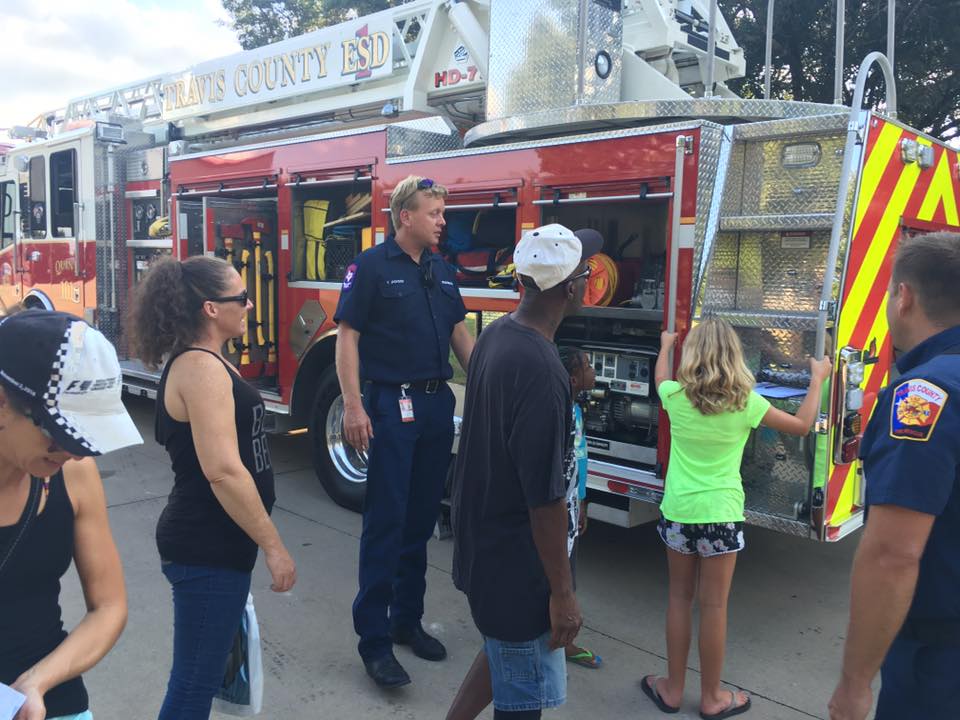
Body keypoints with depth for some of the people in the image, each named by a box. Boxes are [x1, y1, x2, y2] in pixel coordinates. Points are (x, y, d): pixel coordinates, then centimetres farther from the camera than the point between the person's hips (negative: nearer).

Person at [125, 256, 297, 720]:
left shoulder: (198, 362, 11)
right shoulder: (202, 368, -20)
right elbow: (223, 471, -27)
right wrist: (273, 546, -21)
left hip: (212, 544, 10)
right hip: (207, 551, -10)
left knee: (204, 673, 23)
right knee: (195, 682, 4)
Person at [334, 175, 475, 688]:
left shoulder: (442, 271, 13)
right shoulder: (371, 266, -6)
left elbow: (459, 333, 17)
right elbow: (348, 337, -10)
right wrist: (353, 406, -17)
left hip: (438, 405, 6)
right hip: (392, 405, -6)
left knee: (422, 520, 13)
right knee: (385, 521, -3)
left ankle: (408, 620, 26)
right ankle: (374, 640, 7)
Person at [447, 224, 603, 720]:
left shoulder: (495, 335, -1)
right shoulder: (541, 371, -30)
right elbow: (544, 498, -26)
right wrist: (562, 592, -16)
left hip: (481, 536, 9)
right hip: (514, 559, -9)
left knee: (508, 647, 29)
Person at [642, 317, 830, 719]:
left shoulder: (675, 397, -5)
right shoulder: (746, 403, -10)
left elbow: (660, 377, 21)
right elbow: (802, 426, 5)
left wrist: (665, 345, 39)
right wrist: (818, 379, 18)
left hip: (678, 512, 2)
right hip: (720, 514, -2)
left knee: (679, 598, 16)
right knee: (713, 606, 9)